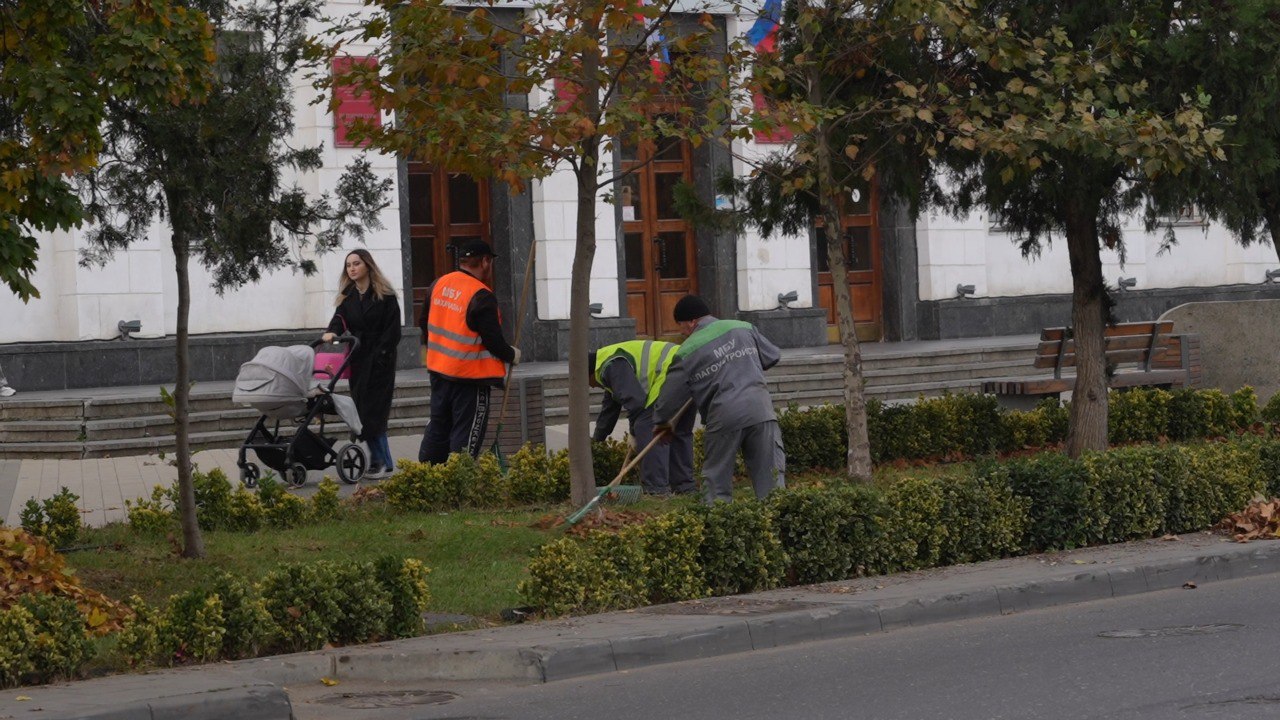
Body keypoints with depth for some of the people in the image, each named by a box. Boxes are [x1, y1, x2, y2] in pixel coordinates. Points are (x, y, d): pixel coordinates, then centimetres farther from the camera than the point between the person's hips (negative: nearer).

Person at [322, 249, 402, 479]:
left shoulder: (384, 295, -4)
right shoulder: (347, 296, 13)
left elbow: (392, 330, -6)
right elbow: (340, 318, -1)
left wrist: (380, 355, -13)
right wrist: (331, 332, -22)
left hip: (380, 359, -6)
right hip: (358, 361, 6)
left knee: (372, 411, -11)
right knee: (362, 410, 3)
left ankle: (382, 462, -7)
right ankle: (380, 460, 8)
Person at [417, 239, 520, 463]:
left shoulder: (439, 285, 4)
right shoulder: (482, 297, -19)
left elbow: (424, 322, 15)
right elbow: (493, 341, -18)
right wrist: (512, 355, 1)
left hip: (438, 370, 7)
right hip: (471, 377, -7)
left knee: (438, 427, 20)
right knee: (466, 436, 0)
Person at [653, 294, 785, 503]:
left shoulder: (687, 353, 5)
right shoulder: (743, 328, 13)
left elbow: (671, 394, 11)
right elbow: (772, 356, 21)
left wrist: (661, 421, 29)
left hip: (724, 417, -2)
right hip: (760, 410, 2)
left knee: (717, 479, 10)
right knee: (770, 476, 3)